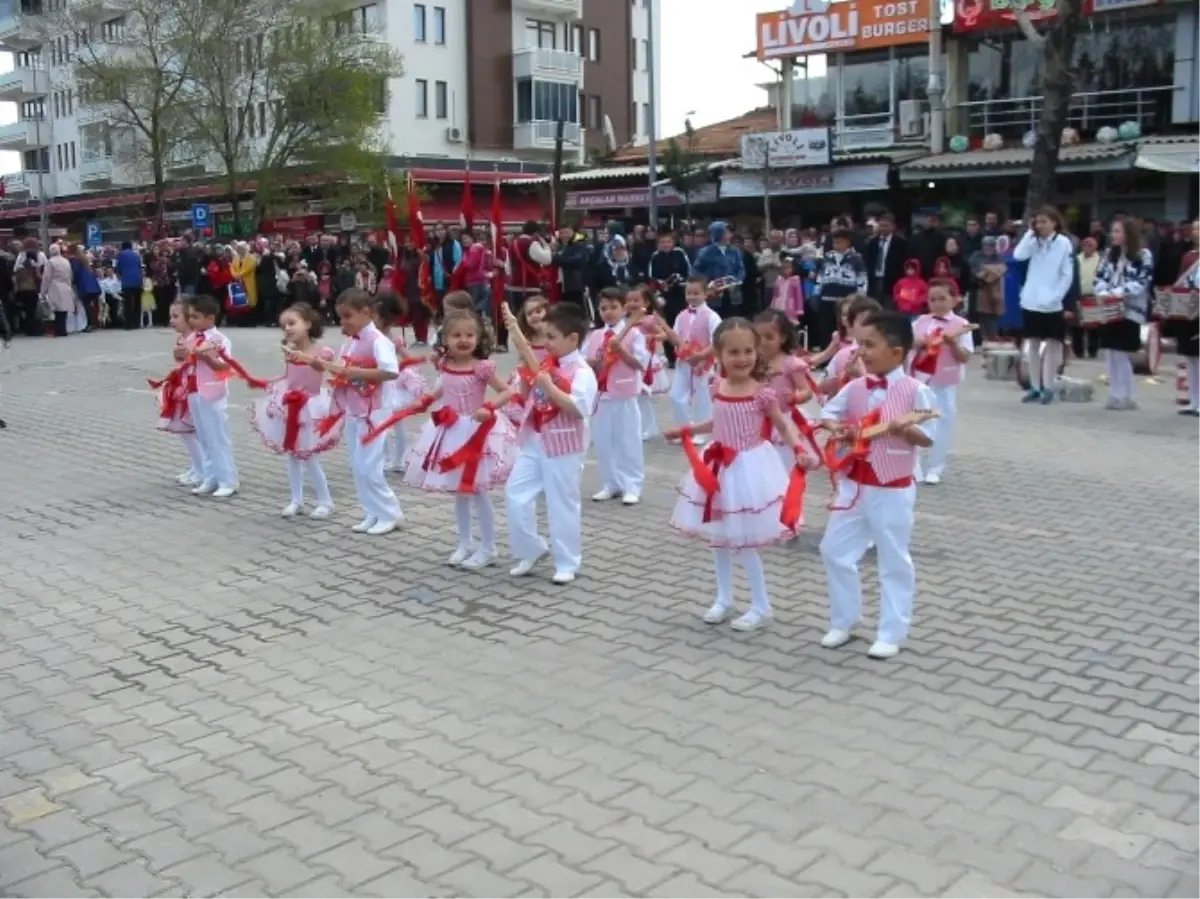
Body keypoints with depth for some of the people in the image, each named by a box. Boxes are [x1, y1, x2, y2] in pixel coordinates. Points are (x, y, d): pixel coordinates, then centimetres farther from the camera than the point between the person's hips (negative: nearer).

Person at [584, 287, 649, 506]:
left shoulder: (634, 333, -5)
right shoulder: (594, 336, 8)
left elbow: (641, 363, -12)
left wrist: (620, 349, -21)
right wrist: (591, 363, -10)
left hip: (624, 397, -4)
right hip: (601, 396, 5)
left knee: (628, 441, 3)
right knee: (603, 441, 10)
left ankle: (631, 486, 12)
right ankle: (610, 485, 22)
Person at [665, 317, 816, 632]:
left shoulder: (762, 394, -17)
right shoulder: (717, 388, -2)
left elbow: (784, 425, -7)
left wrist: (800, 450, -22)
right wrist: (687, 430, 20)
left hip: (749, 469, -6)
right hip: (719, 468, 6)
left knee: (744, 542, -1)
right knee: (718, 538, 14)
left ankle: (761, 607, 15)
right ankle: (724, 599, 31)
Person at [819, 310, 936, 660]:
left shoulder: (914, 390, -12)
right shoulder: (855, 387, 1)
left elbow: (928, 437, -10)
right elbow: (828, 412, 13)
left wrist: (905, 428, -30)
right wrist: (835, 427, -9)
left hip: (893, 490, -5)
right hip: (854, 485, 5)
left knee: (894, 562, 7)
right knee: (835, 551, 10)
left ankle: (891, 634, 18)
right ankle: (842, 622, 26)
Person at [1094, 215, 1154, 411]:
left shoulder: (1143, 255, -3)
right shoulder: (1109, 253, 14)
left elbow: (1142, 283, -11)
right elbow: (1099, 277, 8)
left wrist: (1117, 293, -20)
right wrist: (1102, 293, -12)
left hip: (1130, 311, -5)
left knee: (1122, 355, -4)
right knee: (1111, 354, 6)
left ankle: (1126, 397, 5)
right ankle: (1115, 395, 12)